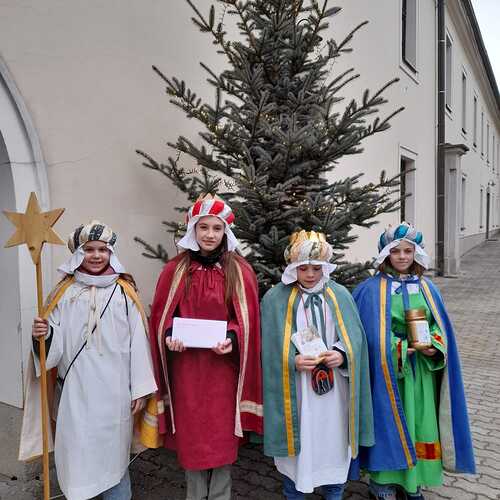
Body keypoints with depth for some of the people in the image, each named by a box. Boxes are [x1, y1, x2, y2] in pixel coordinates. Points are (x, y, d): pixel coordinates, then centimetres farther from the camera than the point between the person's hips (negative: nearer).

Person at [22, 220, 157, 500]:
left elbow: (138, 341, -4)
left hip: (113, 391, -2)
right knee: (77, 455, 10)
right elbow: (55, 343, 8)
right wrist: (42, 336, -15)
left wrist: (140, 389, -6)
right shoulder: (64, 292, 5)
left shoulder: (124, 291, -2)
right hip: (74, 390, 2)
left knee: (113, 455, 9)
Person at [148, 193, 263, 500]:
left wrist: (232, 339, -17)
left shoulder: (239, 271, 0)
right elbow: (161, 315, 6)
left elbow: (247, 318, 0)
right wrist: (169, 336, -13)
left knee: (223, 435, 9)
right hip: (186, 365, 1)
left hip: (224, 366, -1)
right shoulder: (175, 270, 2)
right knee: (192, 437, 11)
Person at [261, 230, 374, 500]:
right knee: (296, 447, 10)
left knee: (333, 446, 15)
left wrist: (342, 355, -16)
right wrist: (292, 361, -20)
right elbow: (271, 348, -4)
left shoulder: (340, 295, 3)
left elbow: (355, 338, 3)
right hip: (294, 391, -2)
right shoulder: (275, 298, -4)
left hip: (334, 389, 2)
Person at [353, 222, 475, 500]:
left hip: (421, 373, 4)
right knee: (389, 424, 4)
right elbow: (371, 336, -9)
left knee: (419, 424, 11)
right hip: (387, 373, -4)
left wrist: (433, 346, -14)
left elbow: (440, 328, 7)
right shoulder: (372, 290, -8)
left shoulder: (427, 288, 6)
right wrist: (402, 348, -20)